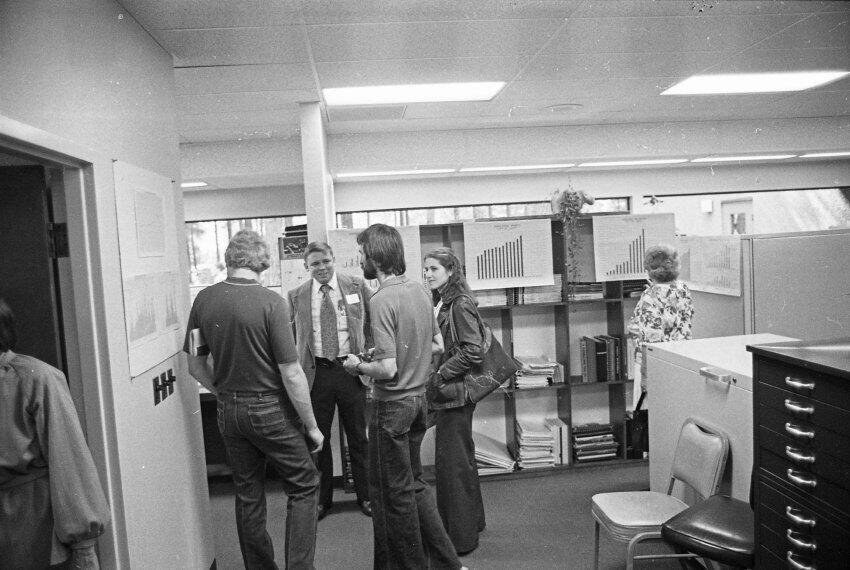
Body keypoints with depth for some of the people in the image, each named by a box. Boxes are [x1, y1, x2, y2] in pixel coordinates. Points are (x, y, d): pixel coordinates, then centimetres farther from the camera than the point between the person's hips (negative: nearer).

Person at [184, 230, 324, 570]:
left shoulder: (204, 300, -2)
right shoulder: (270, 301, -17)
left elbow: (195, 365, 6)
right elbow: (291, 375, -17)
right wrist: (312, 427, -7)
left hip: (229, 411, 5)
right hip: (270, 409, -5)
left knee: (248, 495, 18)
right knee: (304, 487, 11)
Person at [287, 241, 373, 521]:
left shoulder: (357, 286, 1)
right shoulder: (296, 296, 3)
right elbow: (288, 336, 12)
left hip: (351, 370, 0)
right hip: (316, 374, 1)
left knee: (358, 437, 10)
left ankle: (365, 496, 27)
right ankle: (322, 499, 28)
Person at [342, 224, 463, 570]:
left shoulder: (382, 300, -21)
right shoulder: (419, 290, 4)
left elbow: (388, 369, -24)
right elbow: (437, 345, 13)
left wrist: (357, 366, -7)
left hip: (393, 404, -8)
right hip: (418, 398, 8)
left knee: (395, 491, 9)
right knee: (413, 483, 21)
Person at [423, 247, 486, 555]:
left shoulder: (460, 304, -14)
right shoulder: (439, 302, 10)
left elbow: (473, 351, -19)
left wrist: (440, 373, -18)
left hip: (455, 392, -9)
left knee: (453, 461, -1)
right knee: (461, 458, 19)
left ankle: (461, 536, 12)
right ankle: (471, 521, 35)